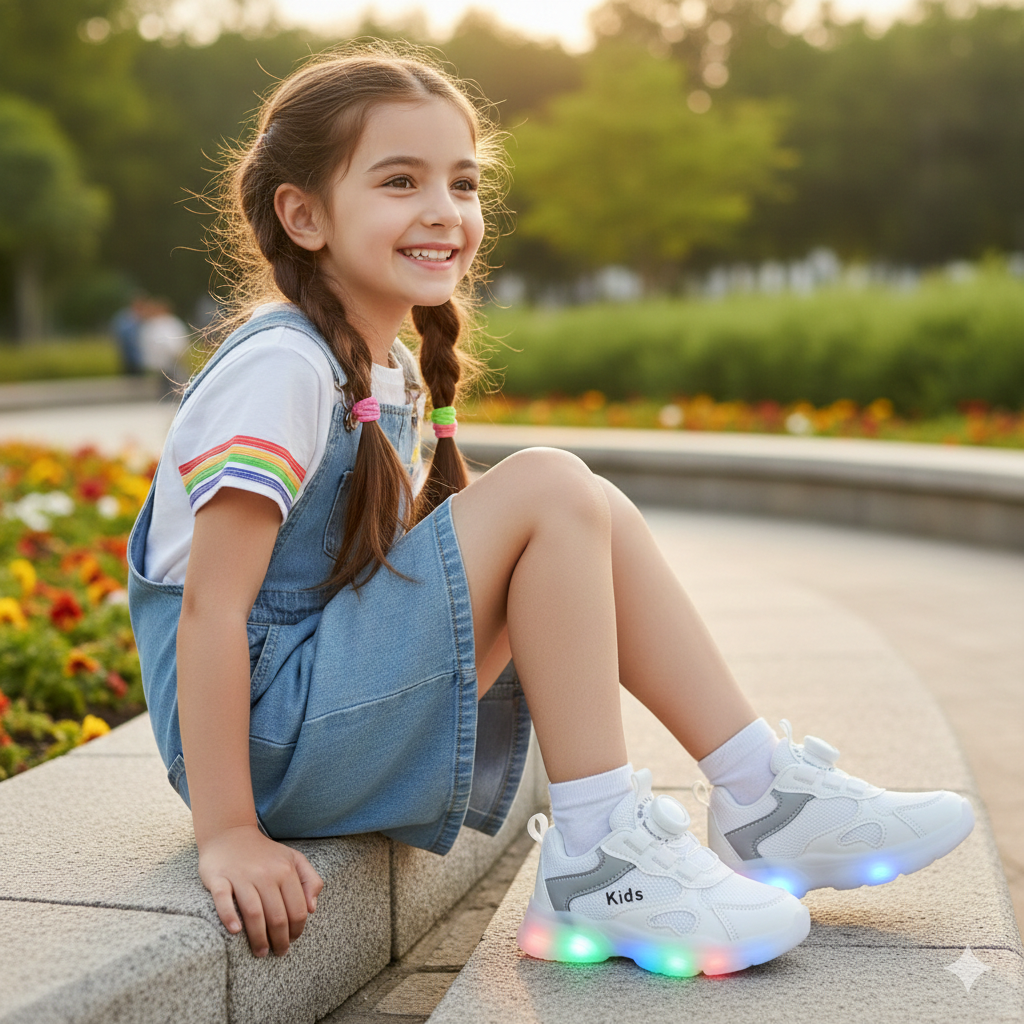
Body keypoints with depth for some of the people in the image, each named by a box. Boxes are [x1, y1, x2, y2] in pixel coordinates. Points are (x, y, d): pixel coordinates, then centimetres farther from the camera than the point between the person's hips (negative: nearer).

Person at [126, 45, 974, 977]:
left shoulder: (392, 373, 12)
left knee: (596, 518, 1)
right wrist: (228, 833, -24)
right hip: (267, 733, -9)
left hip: (346, 709, 9)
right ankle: (598, 863, -17)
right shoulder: (280, 370, -17)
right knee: (548, 490, -21)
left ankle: (764, 801, 3)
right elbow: (211, 606, -22)